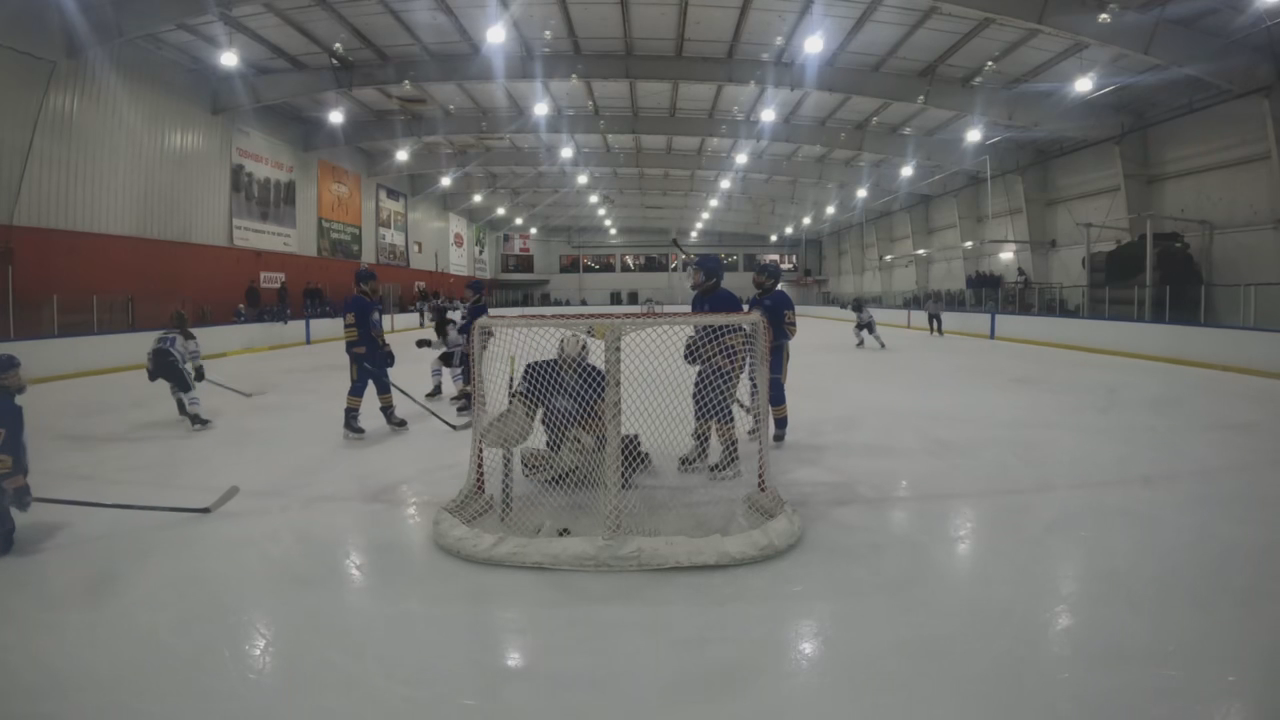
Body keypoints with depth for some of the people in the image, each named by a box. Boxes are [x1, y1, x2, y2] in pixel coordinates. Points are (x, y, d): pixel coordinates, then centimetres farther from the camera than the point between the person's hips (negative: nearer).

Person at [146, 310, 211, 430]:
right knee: (188, 388, -7)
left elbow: (151, 352, 32)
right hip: (171, 362, -6)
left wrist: (150, 370, 42)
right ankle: (195, 418, -25)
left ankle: (182, 407, 36)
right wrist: (198, 368, 1)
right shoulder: (187, 334, 15)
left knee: (175, 382, 36)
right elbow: (193, 350, -1)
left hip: (157, 364, 6)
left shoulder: (161, 335, 33)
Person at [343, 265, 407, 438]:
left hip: (376, 350, 9)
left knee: (383, 382, 13)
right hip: (361, 352, -9)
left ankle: (390, 415, 24)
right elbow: (349, 328, -20)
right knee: (359, 385, -9)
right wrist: (356, 350, -24)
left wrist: (386, 347, 21)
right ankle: (350, 421, -3)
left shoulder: (374, 303, 17)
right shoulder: (354, 302, -14)